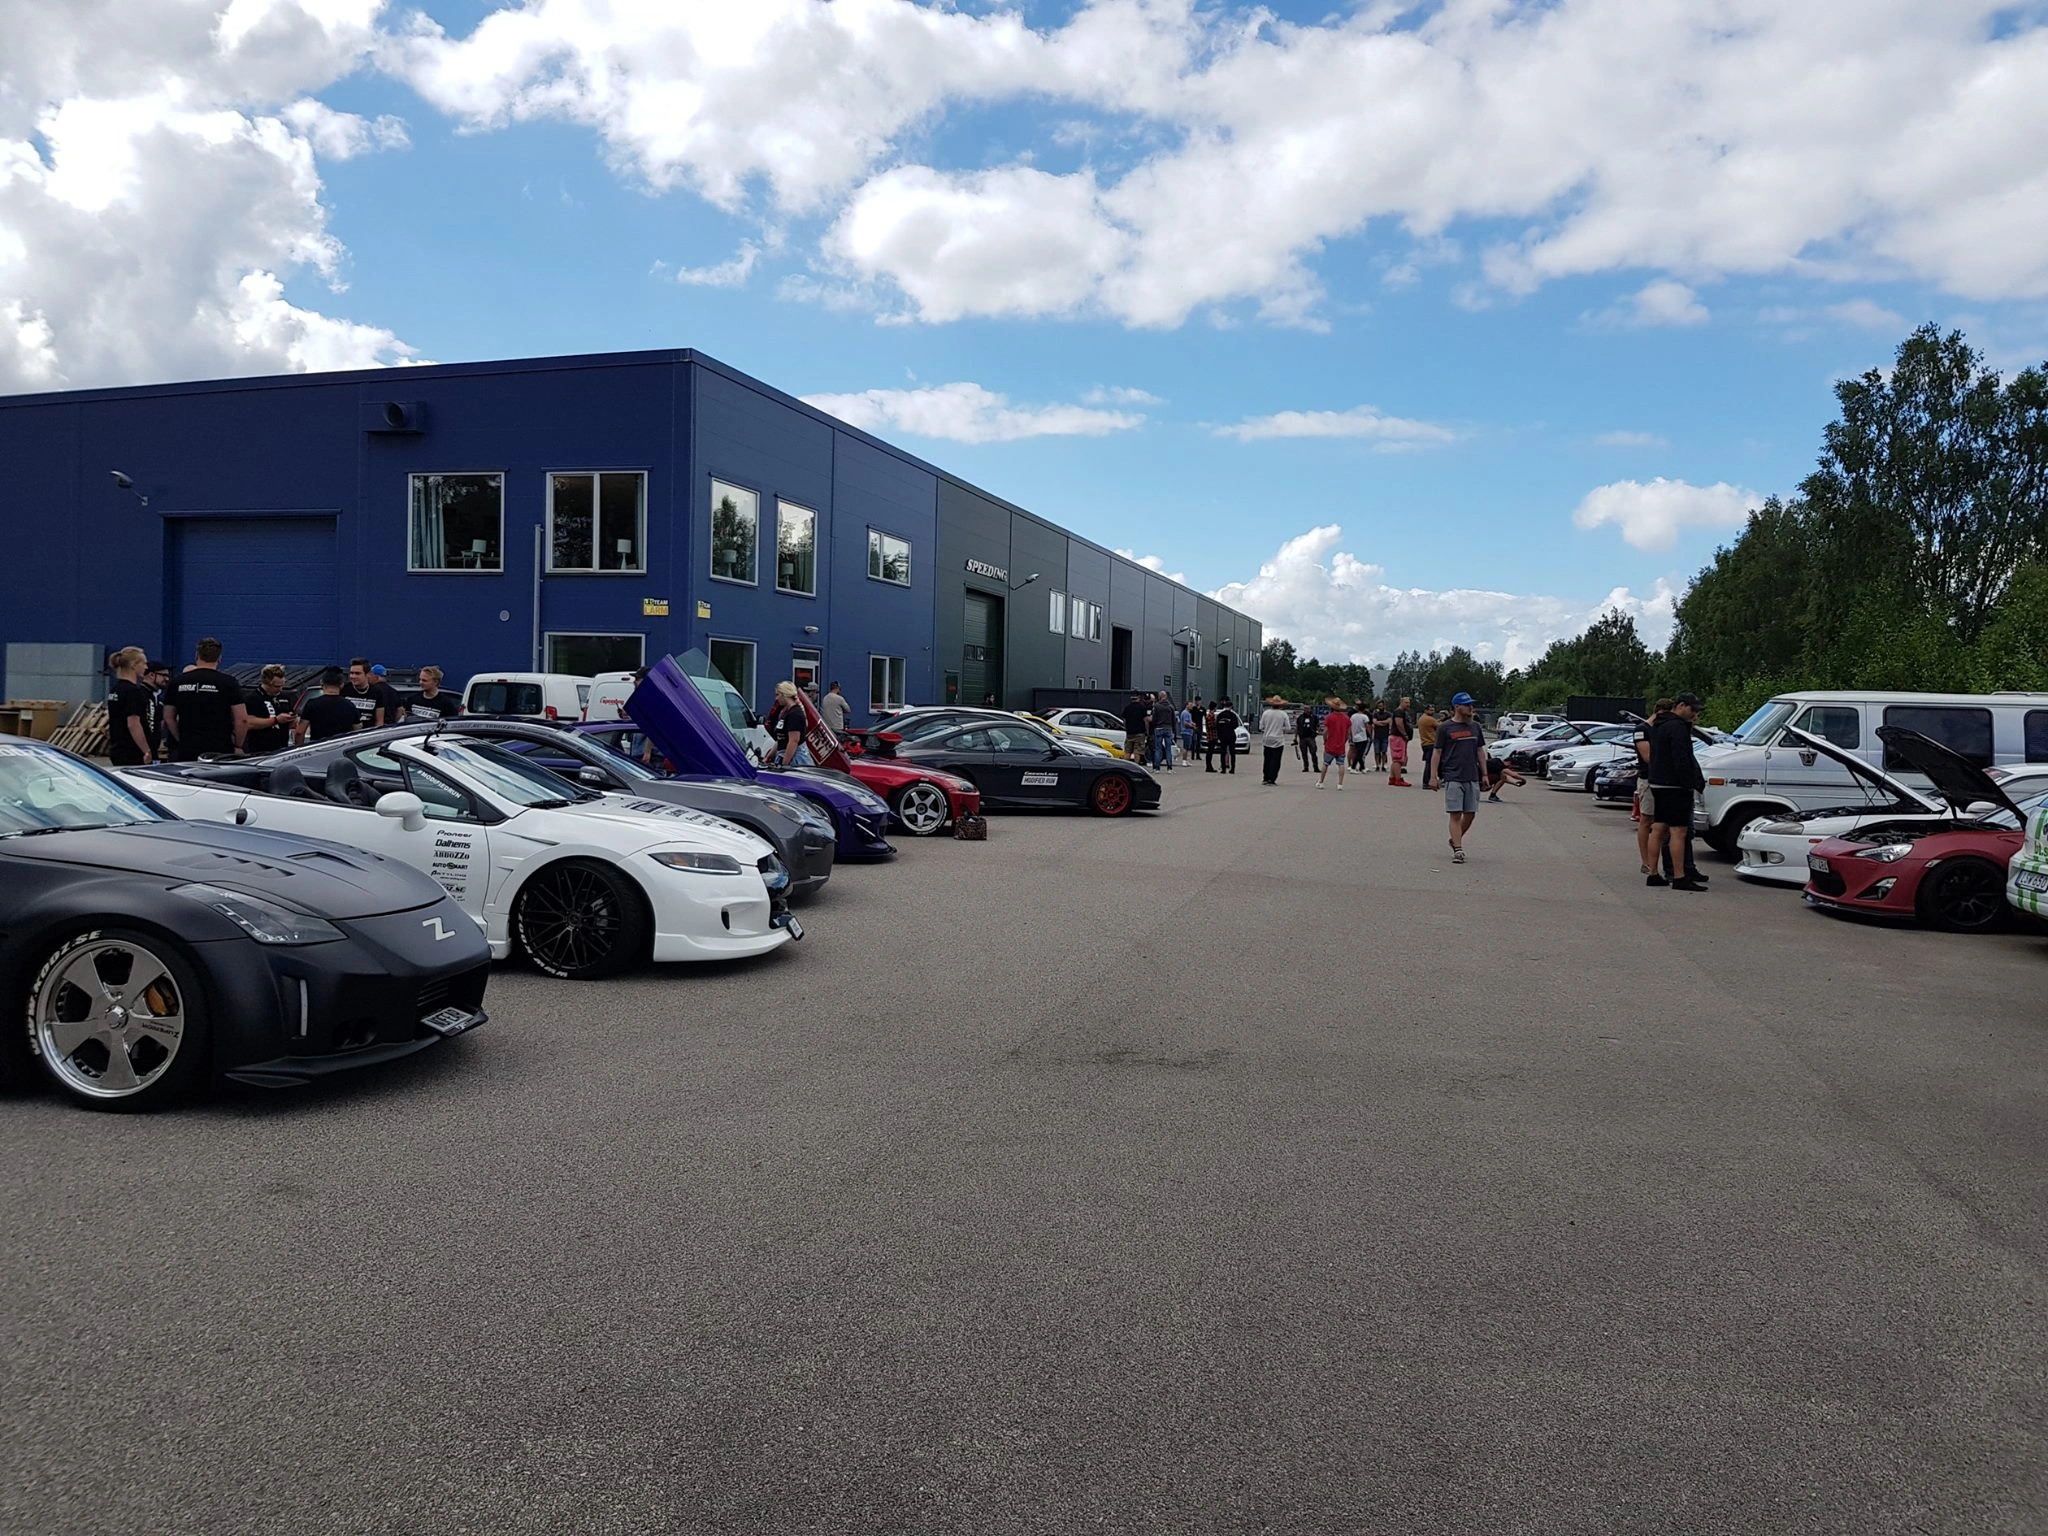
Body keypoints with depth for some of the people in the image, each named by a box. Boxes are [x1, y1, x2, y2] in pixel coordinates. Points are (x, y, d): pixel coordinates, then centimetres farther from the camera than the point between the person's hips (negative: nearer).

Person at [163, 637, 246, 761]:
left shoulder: (178, 682, 7)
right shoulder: (228, 683, -4)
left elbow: (168, 718, 13)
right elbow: (242, 720, -7)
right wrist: (237, 744, 5)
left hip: (187, 751, 3)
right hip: (220, 751, -3)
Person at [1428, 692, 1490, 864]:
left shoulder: (1476, 727, 11)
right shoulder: (1445, 728, -2)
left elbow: (1480, 751, 16)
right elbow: (1437, 752, 0)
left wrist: (1485, 774, 12)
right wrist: (1434, 776, -5)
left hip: (1472, 778, 5)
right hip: (1453, 778, -5)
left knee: (1470, 814, 7)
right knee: (1456, 815, -6)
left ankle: (1455, 840, 28)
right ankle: (1458, 850, -5)